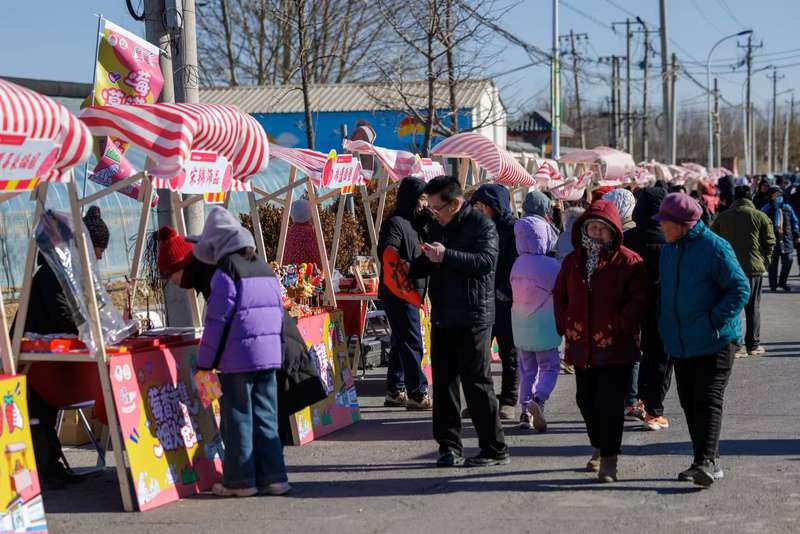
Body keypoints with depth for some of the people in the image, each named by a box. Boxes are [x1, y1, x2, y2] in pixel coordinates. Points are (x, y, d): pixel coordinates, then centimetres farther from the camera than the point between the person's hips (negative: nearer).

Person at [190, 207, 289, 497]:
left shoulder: (226, 274, -10)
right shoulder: (266, 269, 12)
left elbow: (217, 321, -12)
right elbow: (278, 313, 16)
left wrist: (205, 361, -5)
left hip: (237, 358, -6)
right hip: (269, 355, 6)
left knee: (238, 419, 3)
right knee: (266, 416, 11)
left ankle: (240, 481, 8)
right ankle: (272, 477, 12)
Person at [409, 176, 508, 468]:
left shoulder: (481, 225, -8)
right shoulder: (438, 227, 16)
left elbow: (486, 260, -24)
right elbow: (427, 265, 26)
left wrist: (446, 255, -31)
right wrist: (408, 270, 5)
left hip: (472, 319, -7)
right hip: (442, 318, 7)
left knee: (477, 383, -4)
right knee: (443, 383, 7)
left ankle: (495, 449, 4)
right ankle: (449, 447, 14)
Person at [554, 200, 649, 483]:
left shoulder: (628, 261, -7)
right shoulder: (573, 261, 10)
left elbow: (640, 298, -11)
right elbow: (559, 295, 19)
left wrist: (621, 326, -18)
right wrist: (565, 324, 6)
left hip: (616, 347, -6)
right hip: (581, 346, 6)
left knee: (610, 403, -9)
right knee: (586, 400, 15)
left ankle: (608, 460, -3)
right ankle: (598, 448, 35)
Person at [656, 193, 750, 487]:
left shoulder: (715, 248, -13)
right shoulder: (668, 251, 11)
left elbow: (740, 289, -12)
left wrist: (715, 320, -17)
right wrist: (665, 328, 13)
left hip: (714, 342, -7)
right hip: (680, 344, 8)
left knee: (708, 401, -12)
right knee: (690, 403, 9)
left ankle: (706, 461, -16)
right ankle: (707, 463, 17)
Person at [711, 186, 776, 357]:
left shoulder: (722, 217, 4)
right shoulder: (761, 217, -2)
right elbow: (770, 242, -1)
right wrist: (763, 262, 11)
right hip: (753, 267, -1)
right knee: (753, 307, 8)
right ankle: (753, 345, 12)